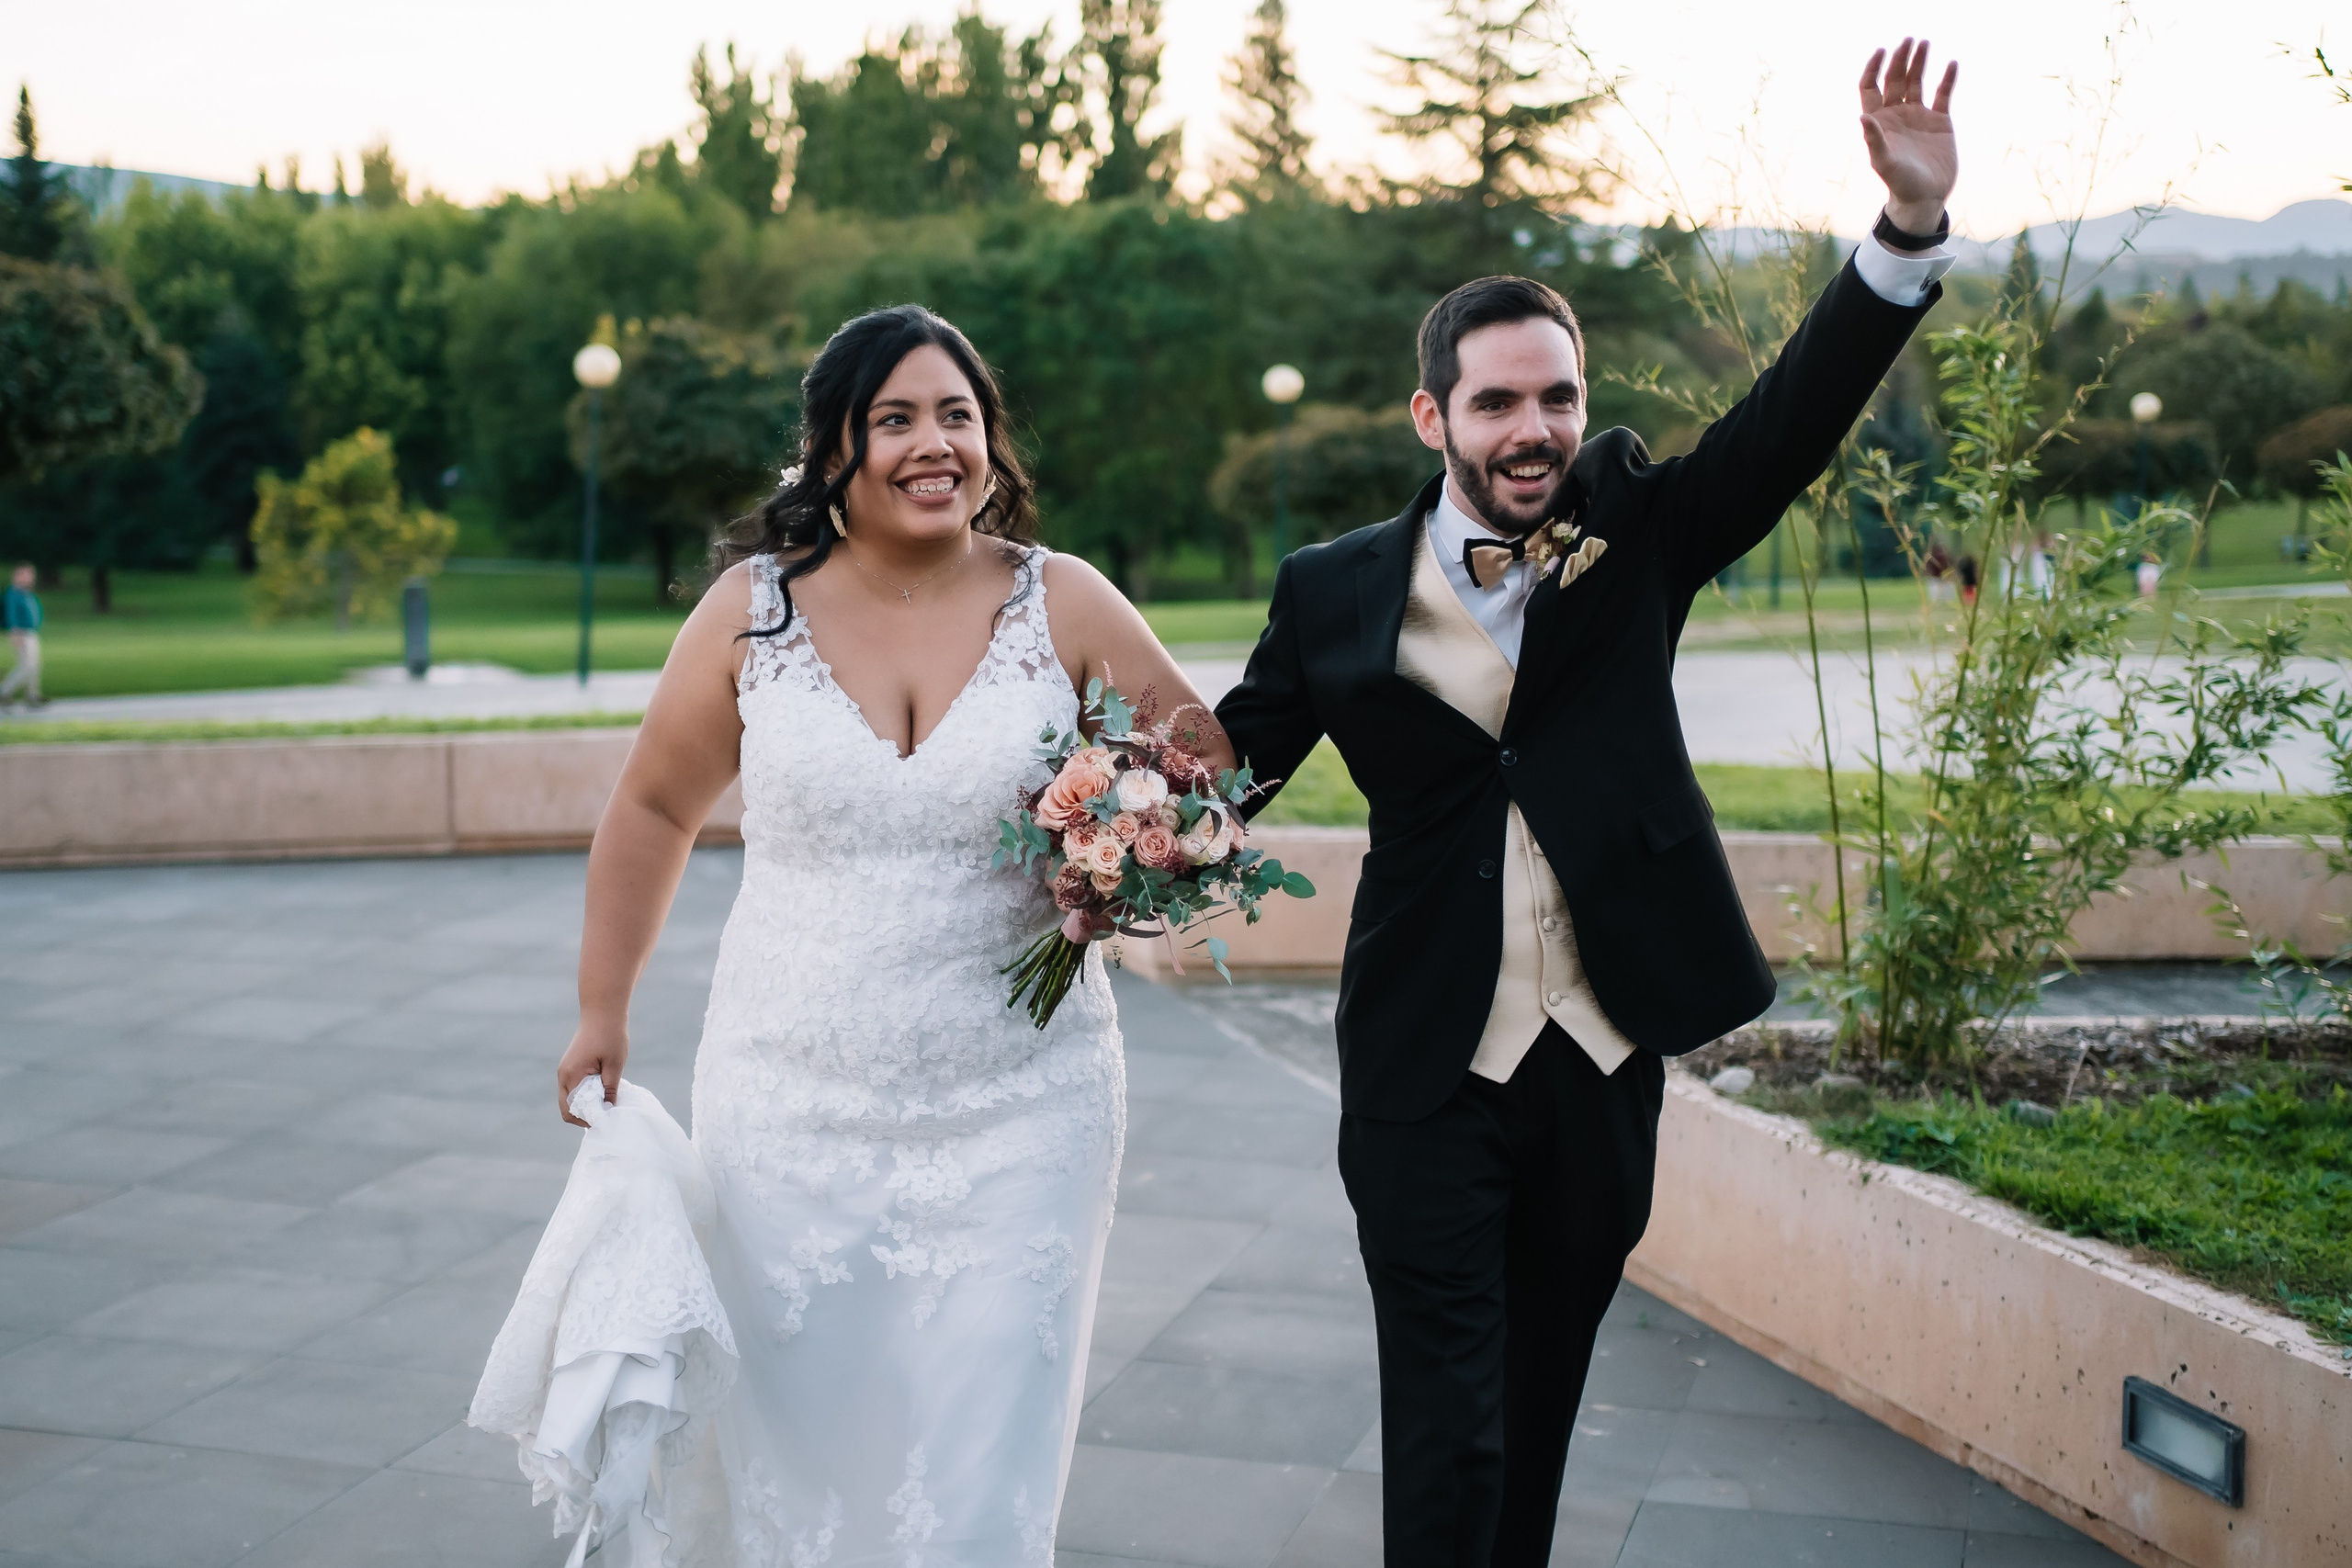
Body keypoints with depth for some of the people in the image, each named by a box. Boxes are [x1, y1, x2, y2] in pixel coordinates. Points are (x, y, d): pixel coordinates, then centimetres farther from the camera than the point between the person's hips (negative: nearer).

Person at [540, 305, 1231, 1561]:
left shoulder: (1065, 606, -2)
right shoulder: (751, 608, 0)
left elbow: (1209, 764, 7)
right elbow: (653, 809, 11)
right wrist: (603, 1012, 13)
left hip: (1019, 1114, -1)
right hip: (790, 1111, 1)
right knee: (783, 1444, 10)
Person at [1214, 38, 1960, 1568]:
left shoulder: (1635, 526, 1)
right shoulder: (1334, 593, -3)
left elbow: (1793, 419, -10)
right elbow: (1230, 760, 3)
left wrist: (1913, 224, -23)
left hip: (1604, 1055, 3)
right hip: (1428, 1069, -2)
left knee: (1540, 1409, 18)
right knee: (1448, 1429, -2)